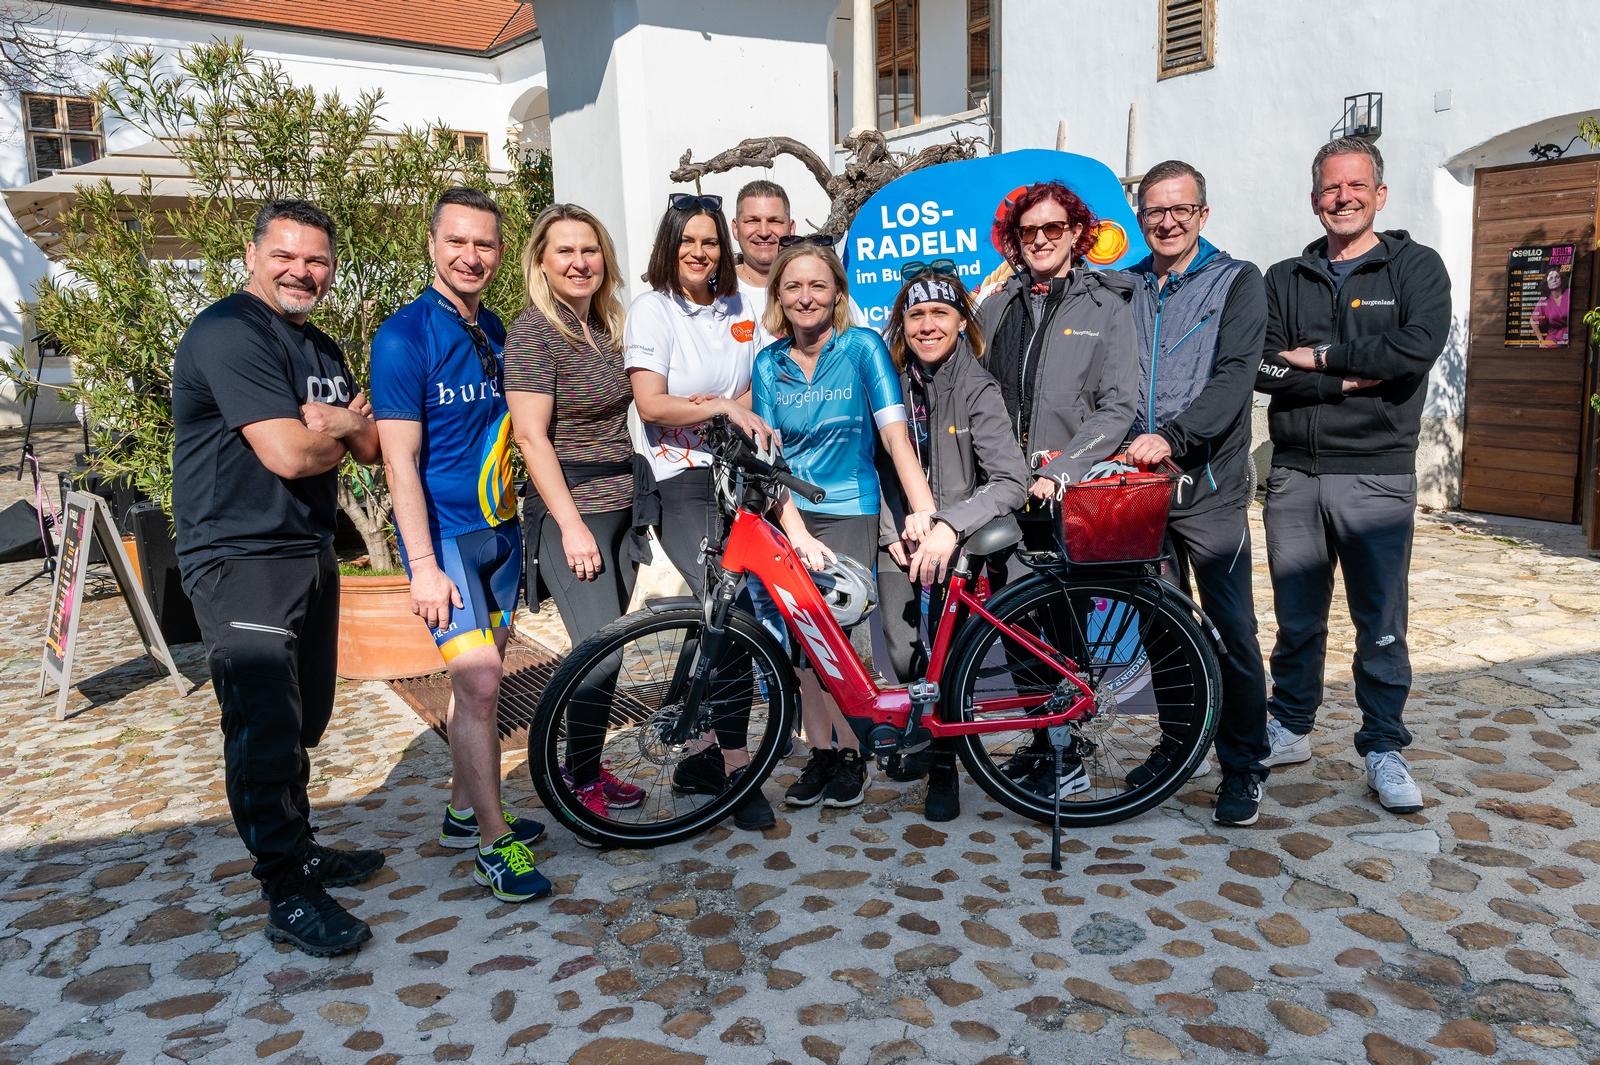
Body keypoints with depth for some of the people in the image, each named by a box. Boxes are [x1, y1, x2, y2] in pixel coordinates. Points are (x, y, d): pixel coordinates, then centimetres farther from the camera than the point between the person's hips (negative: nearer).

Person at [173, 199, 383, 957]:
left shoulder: (320, 348, 16)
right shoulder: (229, 334, -14)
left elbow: (367, 447, 11)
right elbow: (289, 454, -23)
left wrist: (336, 423, -11)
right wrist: (340, 430, -3)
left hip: (309, 553, 9)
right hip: (243, 560, -9)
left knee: (302, 723, 16)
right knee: (265, 731, -7)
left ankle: (300, 850, 31)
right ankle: (288, 897, 2)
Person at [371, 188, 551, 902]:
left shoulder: (496, 333, 10)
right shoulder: (404, 336, -11)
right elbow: (400, 458, -15)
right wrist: (422, 565, -19)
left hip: (498, 527, 7)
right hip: (444, 534, -7)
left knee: (479, 679, 14)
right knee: (479, 680, -13)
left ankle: (464, 811, 28)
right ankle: (494, 842, 0)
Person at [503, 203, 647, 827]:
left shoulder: (609, 328, 12)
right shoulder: (533, 332, -10)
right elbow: (532, 437, -15)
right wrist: (573, 526, -18)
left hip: (620, 507, 7)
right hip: (568, 512, -7)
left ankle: (587, 765, 24)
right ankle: (582, 778, 6)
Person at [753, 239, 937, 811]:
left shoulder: (862, 347, -5)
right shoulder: (769, 363, 3)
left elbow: (895, 432, -14)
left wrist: (923, 509, -28)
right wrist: (798, 534, -18)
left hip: (847, 512, -3)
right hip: (788, 514, 3)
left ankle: (849, 753, 11)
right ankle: (819, 753, 17)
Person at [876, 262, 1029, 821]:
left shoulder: (978, 388, -12)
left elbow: (1011, 481, -21)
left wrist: (949, 526, -31)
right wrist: (891, 532, -5)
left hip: (956, 543, -2)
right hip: (899, 539, 3)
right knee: (904, 659, -2)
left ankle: (944, 763, 13)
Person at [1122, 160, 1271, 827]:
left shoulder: (1236, 282, 0)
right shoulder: (1124, 290, 13)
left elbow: (1234, 376, -14)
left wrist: (1171, 436, -27)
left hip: (1208, 485, -4)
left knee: (1231, 632, -3)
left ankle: (1243, 769, 10)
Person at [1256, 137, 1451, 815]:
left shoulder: (1416, 267, 4)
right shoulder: (1285, 280, 11)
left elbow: (1416, 350, -15)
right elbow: (1264, 369, -4)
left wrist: (1320, 357, -10)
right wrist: (1350, 380, -14)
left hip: (1376, 474, -2)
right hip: (1294, 473, 3)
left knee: (1381, 625, 3)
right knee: (1296, 619, 12)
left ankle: (1383, 750, 16)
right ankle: (1289, 730, 26)